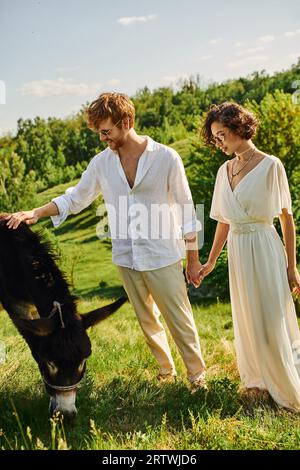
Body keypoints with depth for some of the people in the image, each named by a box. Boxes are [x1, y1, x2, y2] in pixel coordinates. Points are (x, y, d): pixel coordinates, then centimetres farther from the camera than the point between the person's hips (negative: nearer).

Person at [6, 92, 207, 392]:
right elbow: (76, 197, 10)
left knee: (179, 320, 3)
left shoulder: (166, 158, -10)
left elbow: (186, 210, -5)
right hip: (126, 259, 4)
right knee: (147, 321, 17)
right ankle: (165, 370, 35)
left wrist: (193, 258, -3)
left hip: (162, 257, -4)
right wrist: (36, 213, -4)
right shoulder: (101, 162, 1)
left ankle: (197, 374, 20)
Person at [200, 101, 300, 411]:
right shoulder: (225, 170, 7)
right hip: (237, 251, 6)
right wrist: (211, 261, 14)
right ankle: (260, 382, 33)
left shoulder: (271, 165, -10)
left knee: (273, 322, 1)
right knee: (248, 322, 15)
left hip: (264, 248, -6)